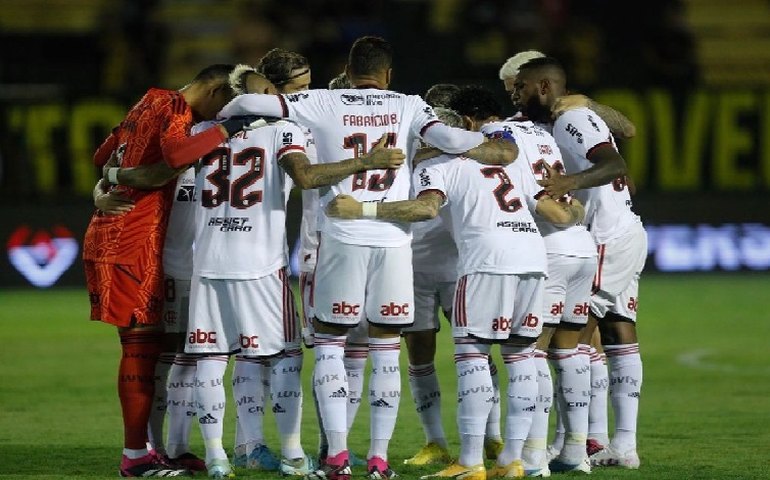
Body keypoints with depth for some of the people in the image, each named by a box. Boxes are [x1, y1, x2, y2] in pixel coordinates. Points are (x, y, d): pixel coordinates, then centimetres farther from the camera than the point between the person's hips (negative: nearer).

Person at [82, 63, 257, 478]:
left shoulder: (150, 103, 19)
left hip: (108, 235, 10)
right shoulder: (177, 109, -9)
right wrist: (227, 130, -23)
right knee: (141, 343, -6)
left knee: (143, 343, 13)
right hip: (133, 240, -10)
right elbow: (175, 153, -31)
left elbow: (102, 157, 26)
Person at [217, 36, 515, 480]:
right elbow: (446, 138, -9)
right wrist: (495, 146, 7)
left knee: (330, 343, 8)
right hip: (394, 239, 1)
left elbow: (250, 102, -1)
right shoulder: (408, 107, 6)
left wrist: (221, 116, 20)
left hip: (343, 238, -1)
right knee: (386, 349, 9)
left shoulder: (325, 104, 4)